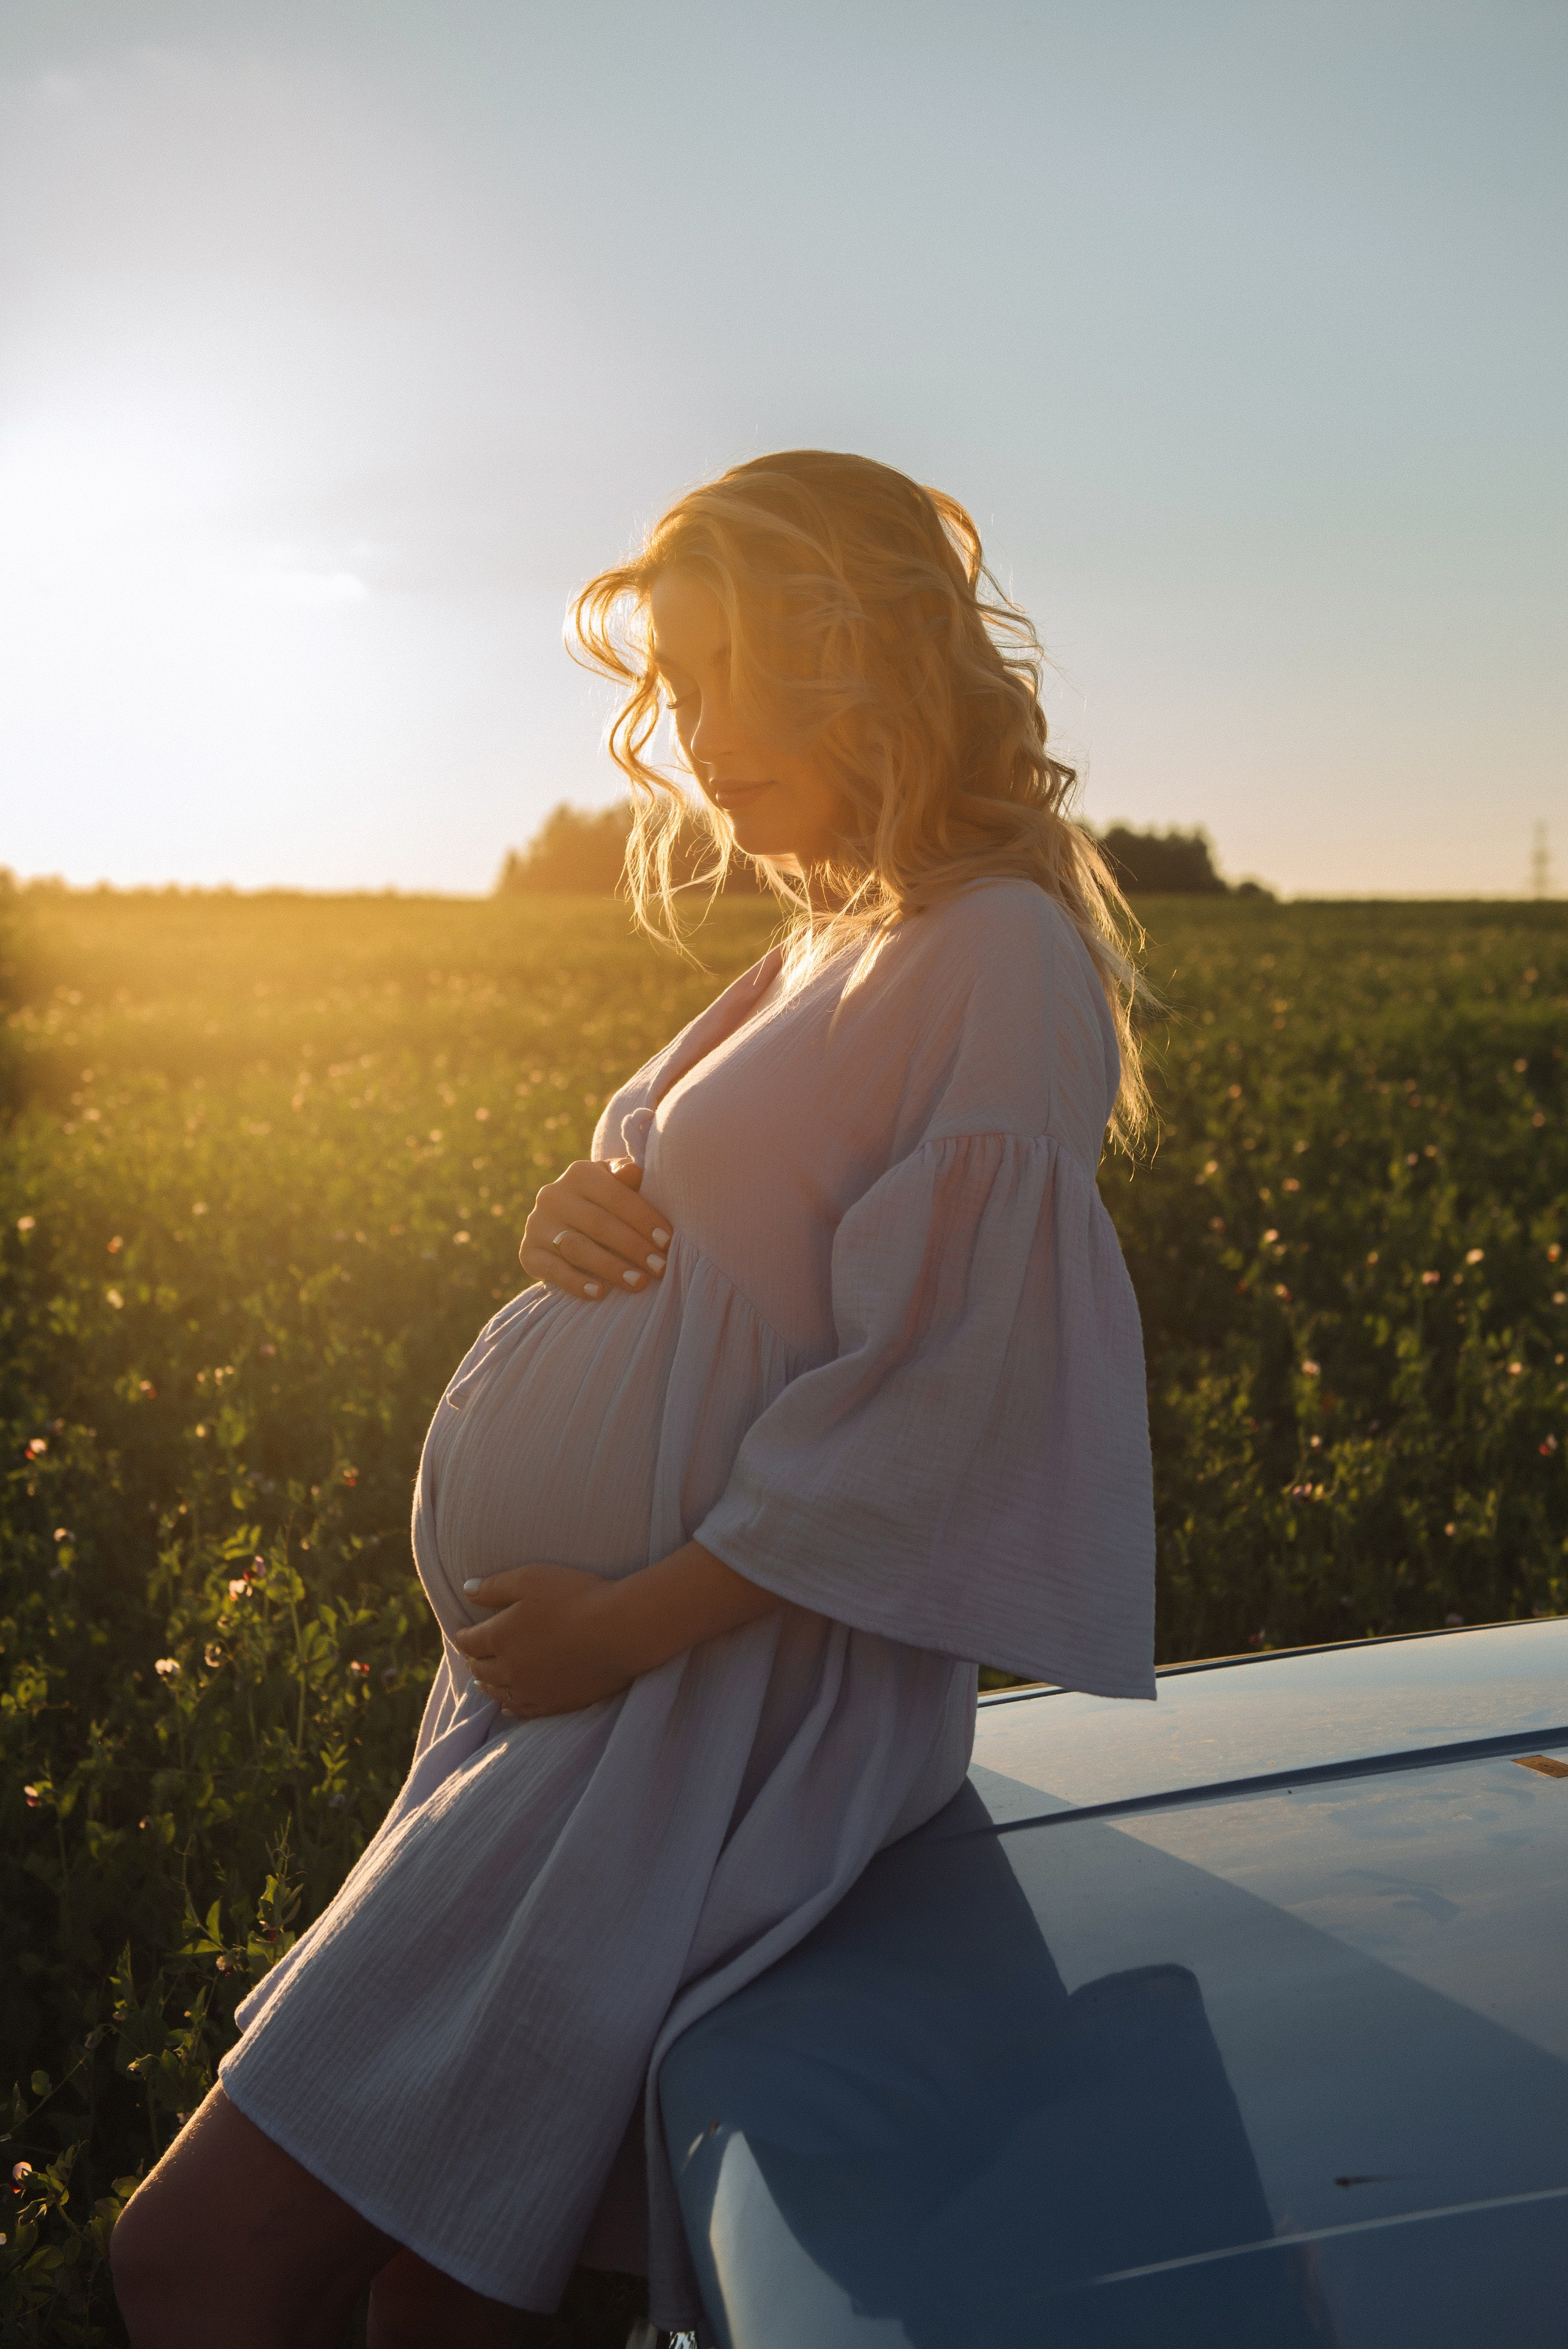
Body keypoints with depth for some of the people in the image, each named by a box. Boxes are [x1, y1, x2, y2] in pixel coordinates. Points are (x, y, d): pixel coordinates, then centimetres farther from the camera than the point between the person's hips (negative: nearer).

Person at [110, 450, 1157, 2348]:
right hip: (586, 1660, 9)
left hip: (730, 1684, -9)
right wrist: (573, 1212, -2)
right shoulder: (834, 946, 15)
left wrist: (631, 1623, -16)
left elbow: (934, 1415, -19)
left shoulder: (1000, 956, -15)